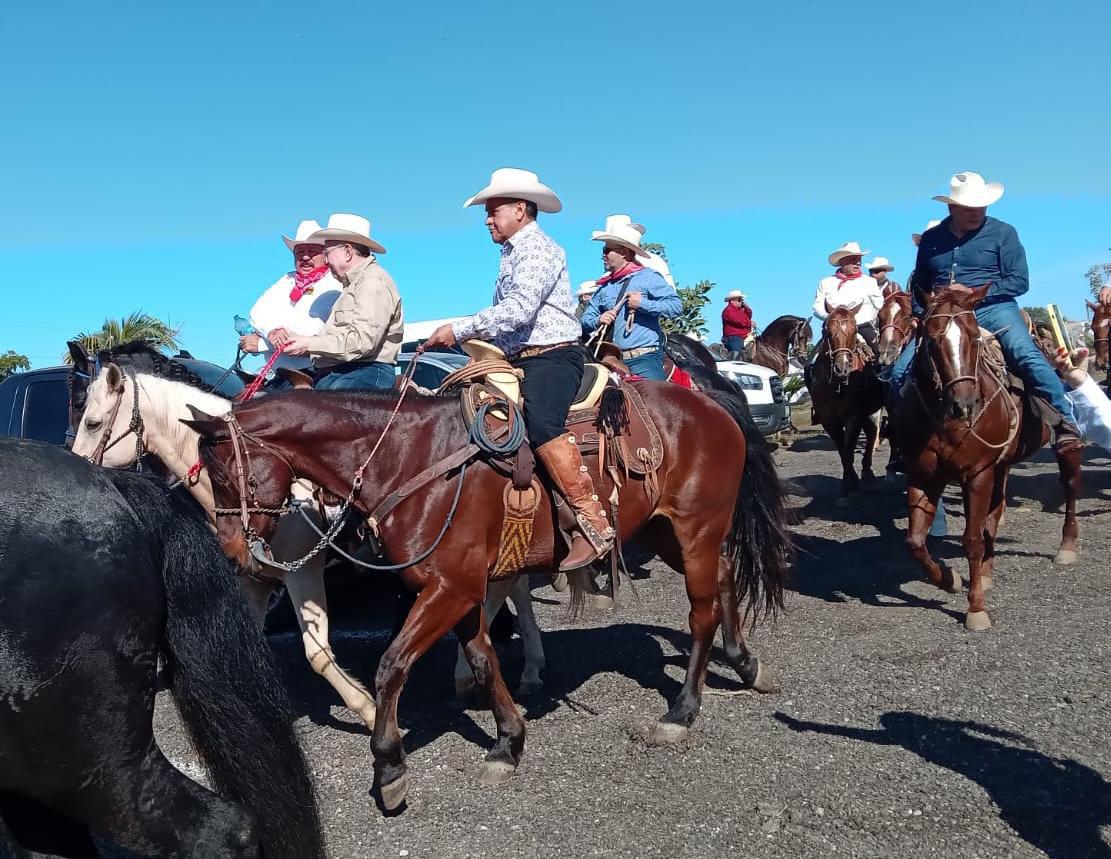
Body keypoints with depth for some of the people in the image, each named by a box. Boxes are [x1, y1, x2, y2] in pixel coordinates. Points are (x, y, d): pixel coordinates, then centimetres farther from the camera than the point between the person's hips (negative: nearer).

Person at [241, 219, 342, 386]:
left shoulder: (334, 287, -3)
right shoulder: (288, 280, 20)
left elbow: (313, 331, -14)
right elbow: (257, 313, 9)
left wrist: (260, 344, -11)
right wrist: (271, 331, -16)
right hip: (280, 375, 6)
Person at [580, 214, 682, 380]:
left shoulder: (649, 277, 0)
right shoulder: (604, 286, 16)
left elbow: (676, 305, -10)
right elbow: (585, 319, 17)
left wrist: (642, 303, -15)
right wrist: (598, 320, -5)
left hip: (644, 359, -5)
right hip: (613, 360, 6)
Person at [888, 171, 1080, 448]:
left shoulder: (1003, 233, 3)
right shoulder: (931, 239, 13)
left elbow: (1019, 281, -4)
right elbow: (919, 287, 23)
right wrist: (921, 315, 5)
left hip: (992, 309, -3)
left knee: (1027, 356, -29)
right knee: (900, 373, -9)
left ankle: (1066, 423, -18)